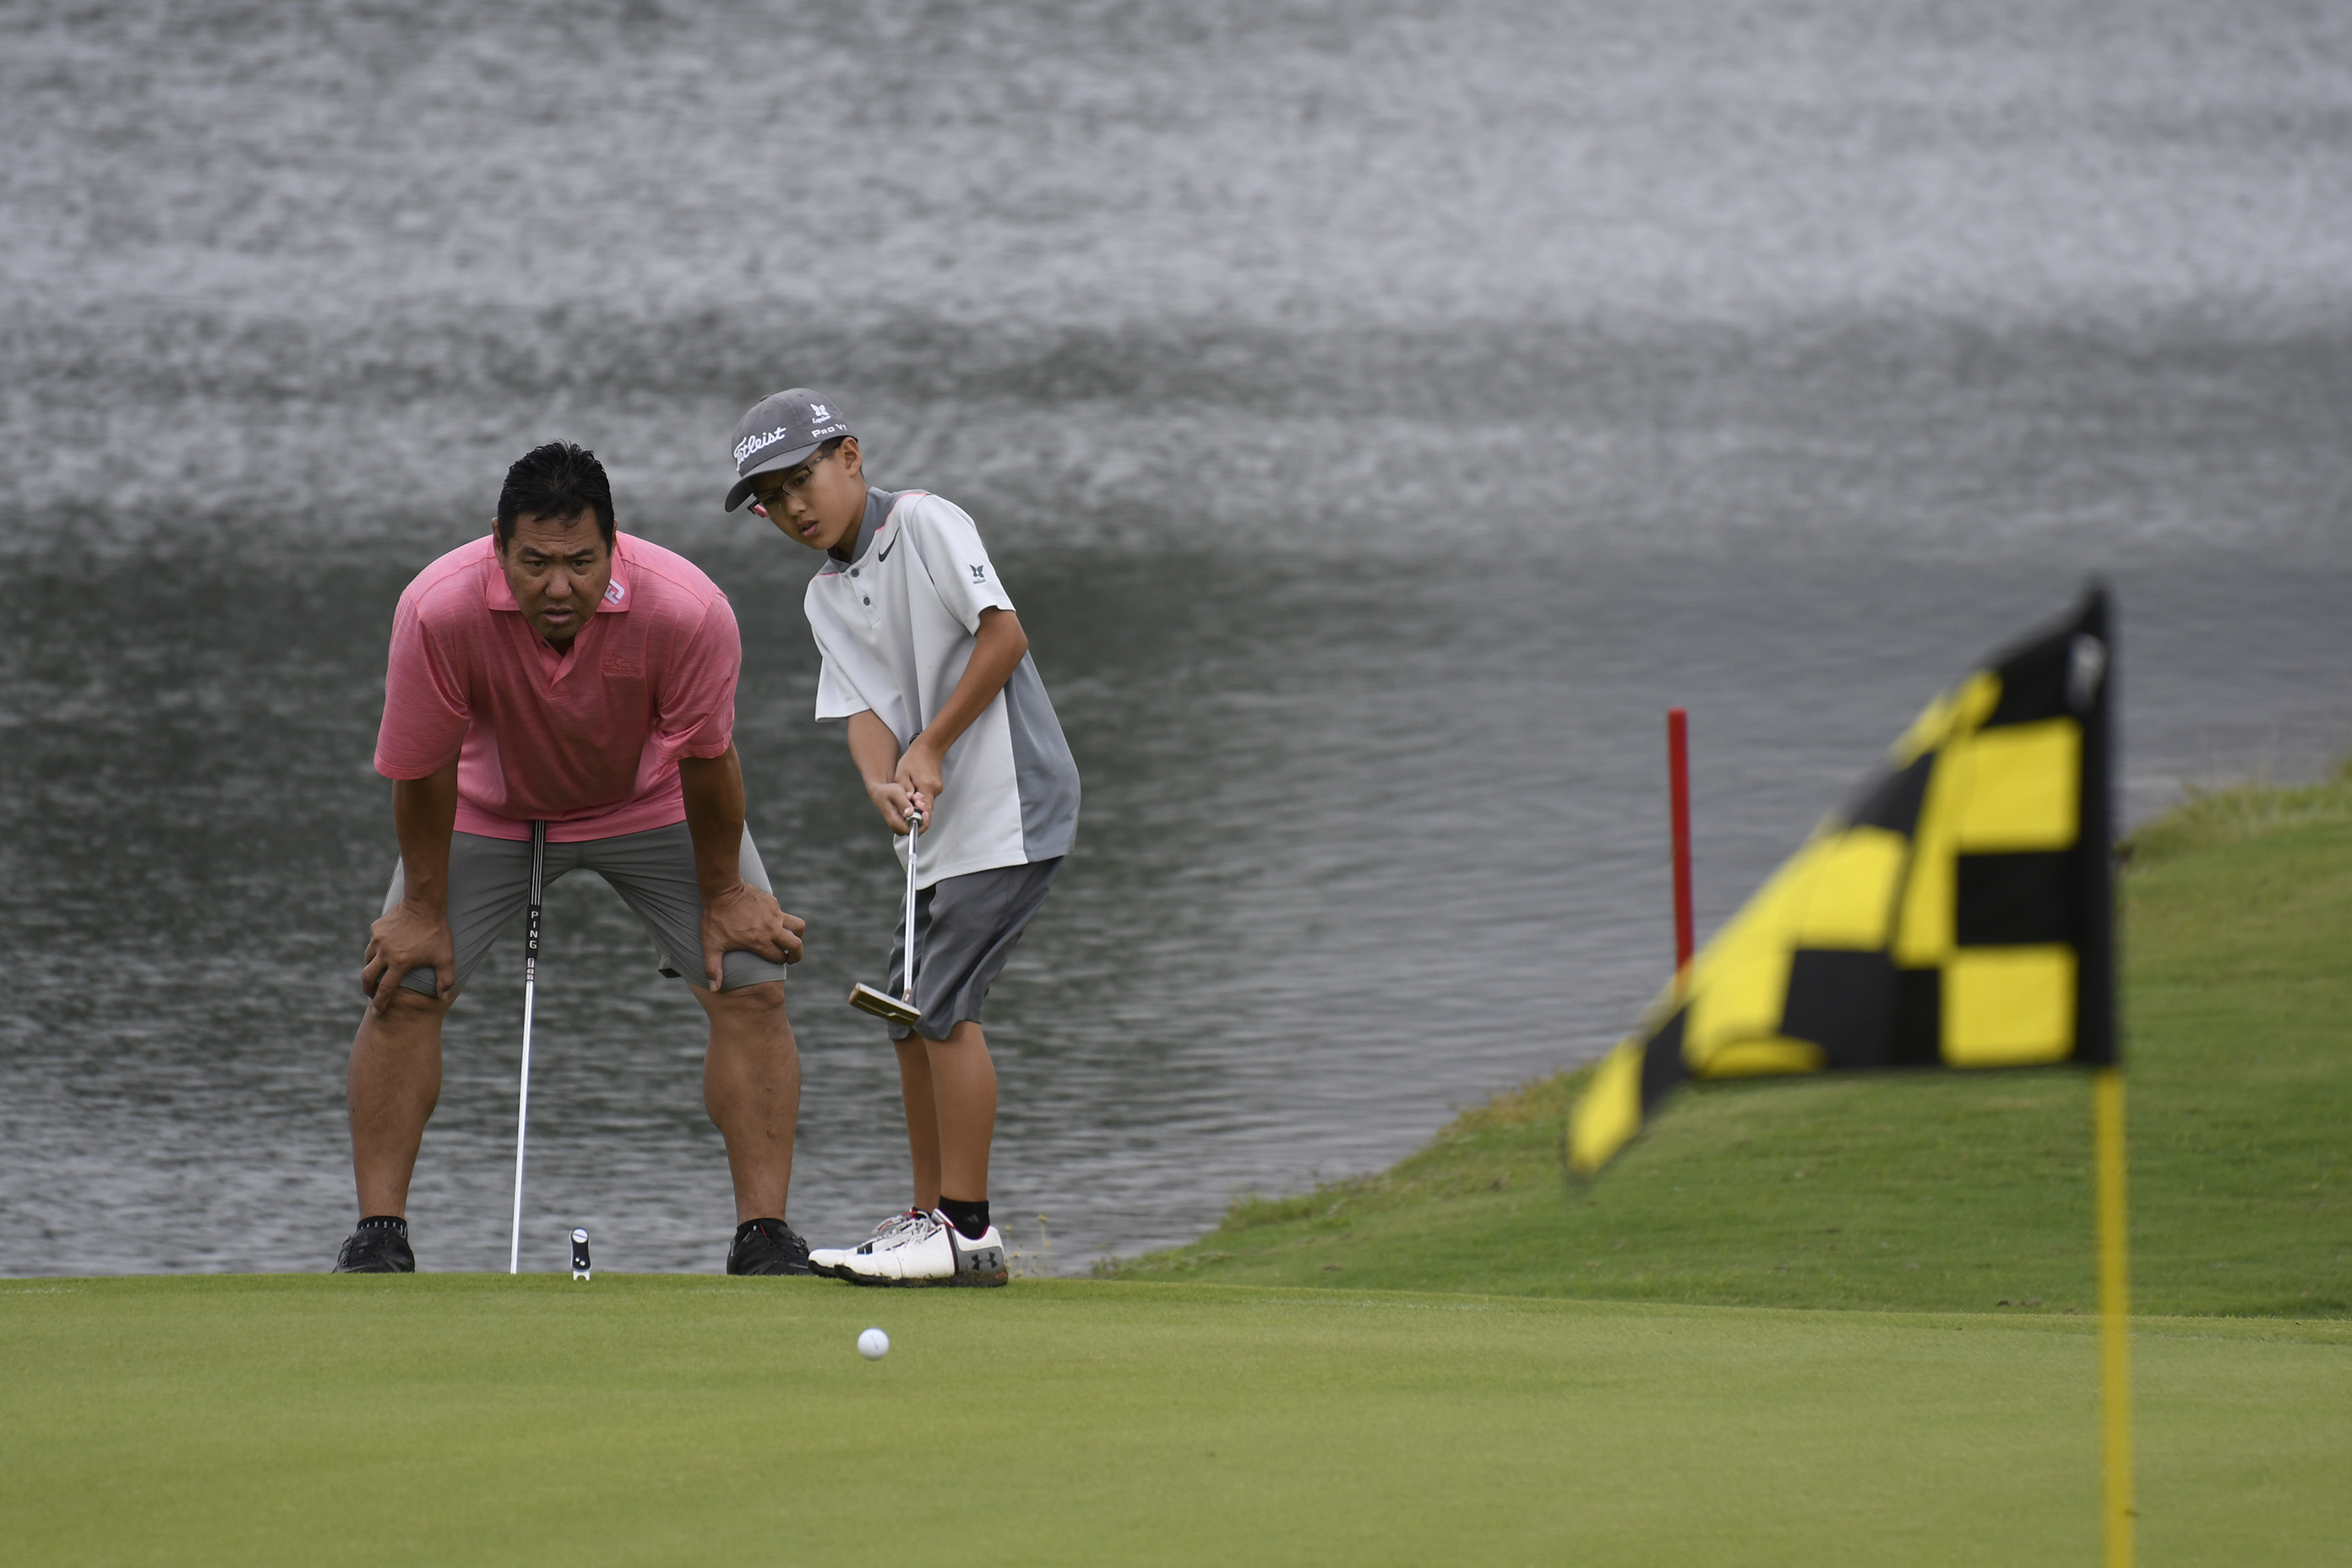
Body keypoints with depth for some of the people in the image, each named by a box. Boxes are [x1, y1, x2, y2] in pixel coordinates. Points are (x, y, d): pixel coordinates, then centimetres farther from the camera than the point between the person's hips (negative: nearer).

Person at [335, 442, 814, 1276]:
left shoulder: (687, 610, -36)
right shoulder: (438, 611, -36)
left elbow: (704, 760, -20)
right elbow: (420, 770, -21)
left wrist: (723, 895, -9)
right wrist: (424, 909, -12)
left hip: (651, 805, 0)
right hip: (491, 809, 0)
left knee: (751, 988, -12)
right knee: (401, 991, -11)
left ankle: (764, 1232, -6)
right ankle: (378, 1233, -2)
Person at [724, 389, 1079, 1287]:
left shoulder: (924, 523, -8)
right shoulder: (827, 599, 14)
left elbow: (1004, 635, -15)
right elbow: (865, 708, 1)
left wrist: (930, 750, -14)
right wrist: (883, 783, -21)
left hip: (1007, 802, -9)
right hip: (943, 825, 9)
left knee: (943, 1002, -13)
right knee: (909, 1012, 11)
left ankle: (968, 1231, -11)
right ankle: (931, 1222, 21)